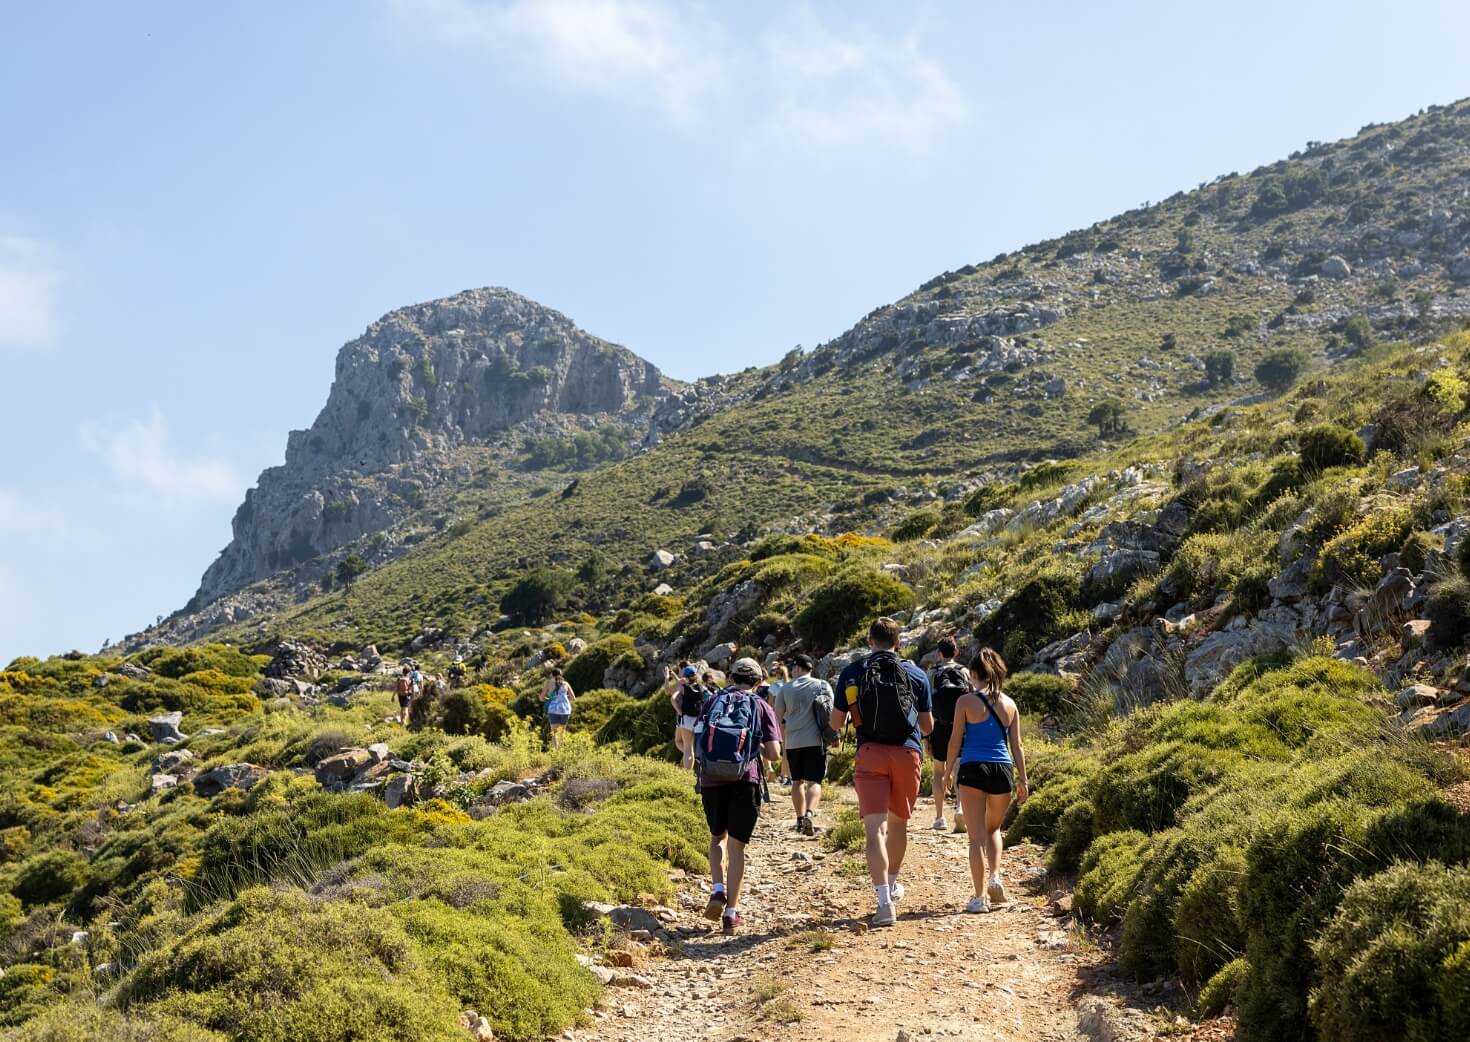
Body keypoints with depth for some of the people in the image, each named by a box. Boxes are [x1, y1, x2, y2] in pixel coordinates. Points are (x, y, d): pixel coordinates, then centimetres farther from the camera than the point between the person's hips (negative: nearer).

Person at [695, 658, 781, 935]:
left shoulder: (712, 701, 12)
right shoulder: (762, 707, 7)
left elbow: (698, 739, 11)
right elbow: (774, 752, -2)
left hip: (711, 779, 2)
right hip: (744, 781, -2)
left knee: (717, 837, 23)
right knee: (736, 845, 6)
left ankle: (718, 890, 2)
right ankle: (731, 914, 5)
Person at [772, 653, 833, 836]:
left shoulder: (785, 688, 7)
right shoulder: (822, 685, 5)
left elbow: (778, 718, 9)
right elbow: (831, 713, 3)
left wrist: (781, 744, 17)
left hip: (793, 742, 1)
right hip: (816, 740, -1)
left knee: (797, 781, 15)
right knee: (814, 781, -3)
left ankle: (800, 819, 16)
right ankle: (809, 814, -26)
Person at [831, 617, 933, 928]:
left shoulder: (851, 673, 4)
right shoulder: (916, 674, 7)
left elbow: (836, 723, 7)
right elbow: (928, 725, 12)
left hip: (870, 754, -2)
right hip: (908, 753, 2)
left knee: (875, 829, -7)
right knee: (898, 823, 20)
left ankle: (884, 902, -20)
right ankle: (892, 885, 38)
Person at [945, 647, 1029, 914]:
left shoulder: (966, 702, -3)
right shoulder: (1009, 704, 8)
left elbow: (955, 741, -4)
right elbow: (1016, 745, 9)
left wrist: (949, 772, 7)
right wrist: (1022, 780, 14)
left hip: (973, 769, -3)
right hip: (1003, 770, 4)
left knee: (977, 836, 1)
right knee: (993, 829, 24)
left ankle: (980, 897, -1)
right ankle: (995, 877, 5)